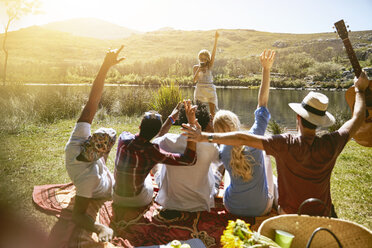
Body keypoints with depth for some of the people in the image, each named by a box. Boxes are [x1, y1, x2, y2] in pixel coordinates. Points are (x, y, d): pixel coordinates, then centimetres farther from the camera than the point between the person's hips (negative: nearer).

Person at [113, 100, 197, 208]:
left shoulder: (124, 137, -18)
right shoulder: (151, 152, -31)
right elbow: (189, 160, -33)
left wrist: (171, 118, 4)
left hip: (117, 199, 3)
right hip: (139, 201, -2)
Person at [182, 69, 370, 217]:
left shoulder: (286, 145, -27)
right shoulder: (330, 145, -19)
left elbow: (243, 138, -30)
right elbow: (357, 118, -1)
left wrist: (206, 137, -25)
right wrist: (360, 89, 14)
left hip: (290, 215, -2)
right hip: (323, 216, 2)